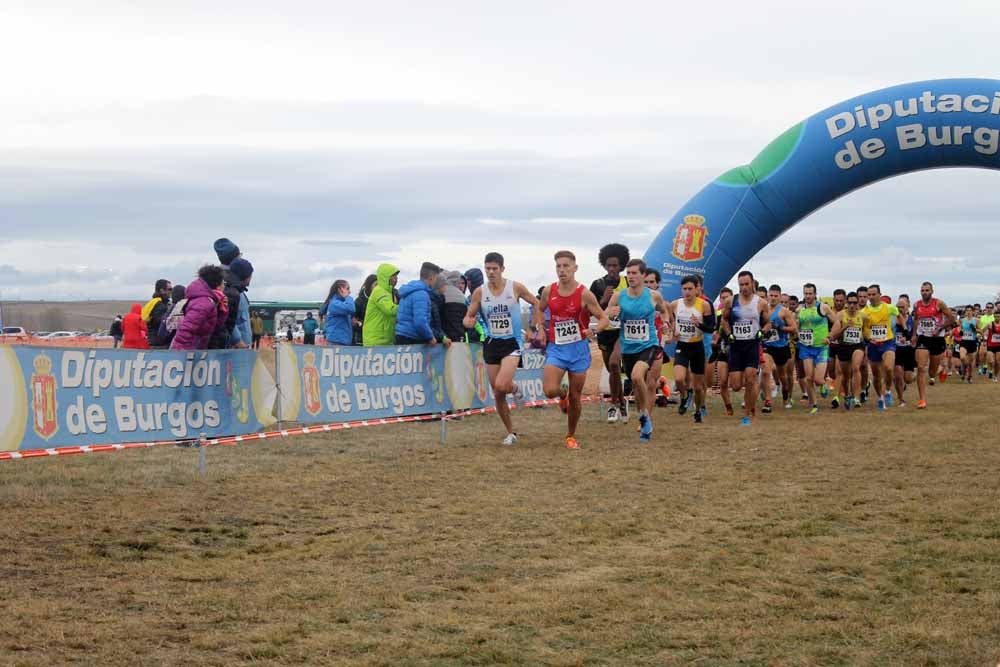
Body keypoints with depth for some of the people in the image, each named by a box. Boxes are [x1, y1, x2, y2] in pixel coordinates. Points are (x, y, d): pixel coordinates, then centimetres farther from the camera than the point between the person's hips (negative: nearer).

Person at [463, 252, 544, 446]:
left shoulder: (515, 288, -7)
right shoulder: (479, 292, -2)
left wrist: (538, 327, 3)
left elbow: (536, 303, 8)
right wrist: (468, 322, -20)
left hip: (512, 342, -3)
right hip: (491, 343, 3)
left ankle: (515, 388, 13)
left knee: (501, 385, -24)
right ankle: (511, 432, 21)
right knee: (497, 394, 5)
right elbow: (468, 317, 3)